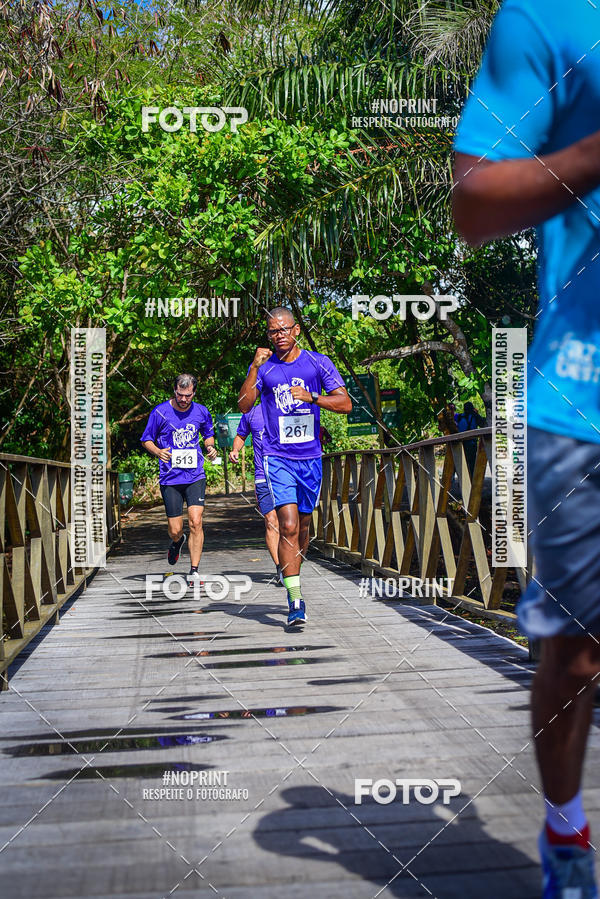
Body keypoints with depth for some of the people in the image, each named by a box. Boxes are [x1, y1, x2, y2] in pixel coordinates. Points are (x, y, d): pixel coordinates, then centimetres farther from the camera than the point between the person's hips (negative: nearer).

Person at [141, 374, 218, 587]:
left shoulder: (201, 412, 4)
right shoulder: (160, 412, -3)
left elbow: (208, 434, 22)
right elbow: (146, 440, 5)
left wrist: (210, 447, 1)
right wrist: (158, 451, -15)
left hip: (195, 476, 1)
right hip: (170, 479, -1)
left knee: (195, 522, -14)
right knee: (175, 530, 2)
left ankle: (194, 571, -5)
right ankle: (177, 542, 40)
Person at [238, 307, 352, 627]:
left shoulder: (317, 362, 2)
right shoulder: (263, 367, 3)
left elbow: (345, 403, -4)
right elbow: (243, 405, -7)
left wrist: (311, 397, -19)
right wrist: (255, 368, -16)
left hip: (310, 457, 2)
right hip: (277, 458, -2)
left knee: (303, 524, 14)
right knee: (288, 526, -15)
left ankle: (292, 576, 39)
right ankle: (296, 601, -13)